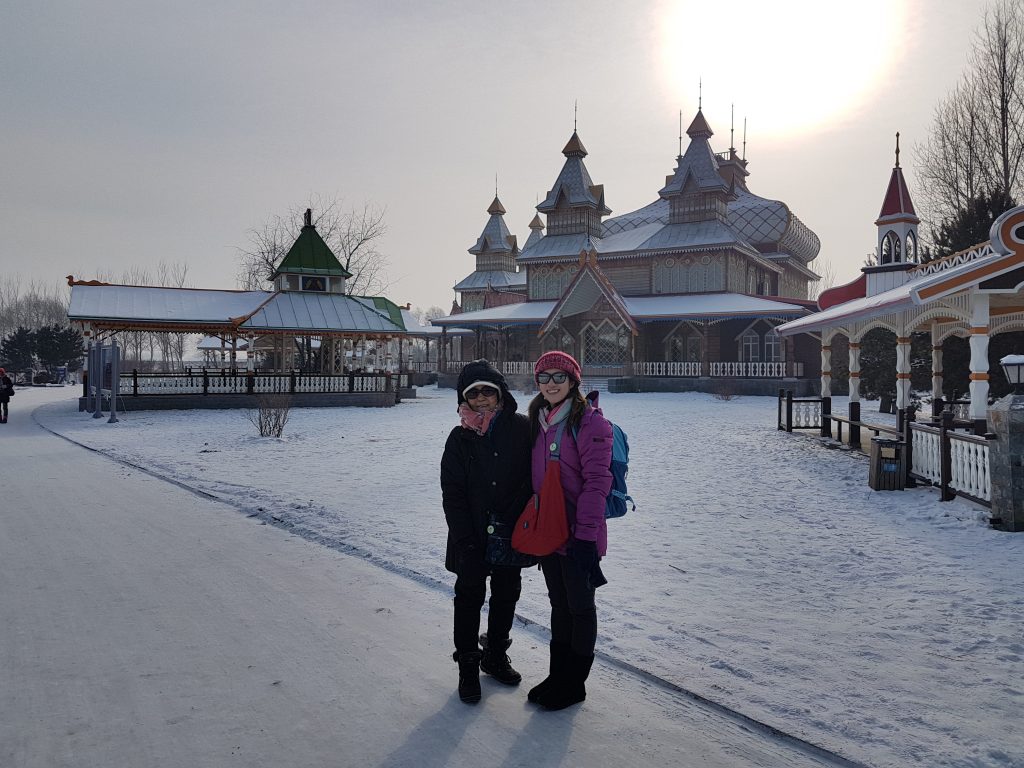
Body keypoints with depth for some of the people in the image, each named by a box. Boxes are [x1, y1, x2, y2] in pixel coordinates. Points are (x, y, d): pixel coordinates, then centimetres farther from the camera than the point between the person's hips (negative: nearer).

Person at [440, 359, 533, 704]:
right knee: (470, 598, 7)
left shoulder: (522, 428, -5)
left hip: (512, 534, 1)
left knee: (506, 596, 15)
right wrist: (466, 539, -11)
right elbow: (452, 494, -3)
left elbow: (534, 478, -3)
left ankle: (496, 656, 35)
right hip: (472, 537, -1)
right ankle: (468, 666, 22)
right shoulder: (460, 439, -3)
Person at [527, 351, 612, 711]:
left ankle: (574, 684, 21)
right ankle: (557, 676, 31)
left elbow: (596, 481, -18)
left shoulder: (590, 421, -13)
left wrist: (585, 533, -22)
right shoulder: (539, 421, 10)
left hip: (578, 534, -7)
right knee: (559, 605, 18)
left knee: (580, 607, 7)